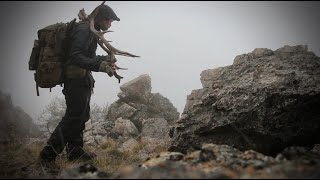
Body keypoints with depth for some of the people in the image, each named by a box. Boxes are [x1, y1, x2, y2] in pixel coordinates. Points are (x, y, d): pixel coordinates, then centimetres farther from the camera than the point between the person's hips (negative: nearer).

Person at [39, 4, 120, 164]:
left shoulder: (90, 31, 18)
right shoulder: (84, 29, -15)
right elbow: (75, 56, -26)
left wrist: (105, 59, 20)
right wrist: (100, 66, -33)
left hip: (82, 80, 11)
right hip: (77, 80, -11)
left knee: (81, 116, 14)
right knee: (73, 117, -9)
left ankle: (75, 152, 23)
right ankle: (48, 155, -2)